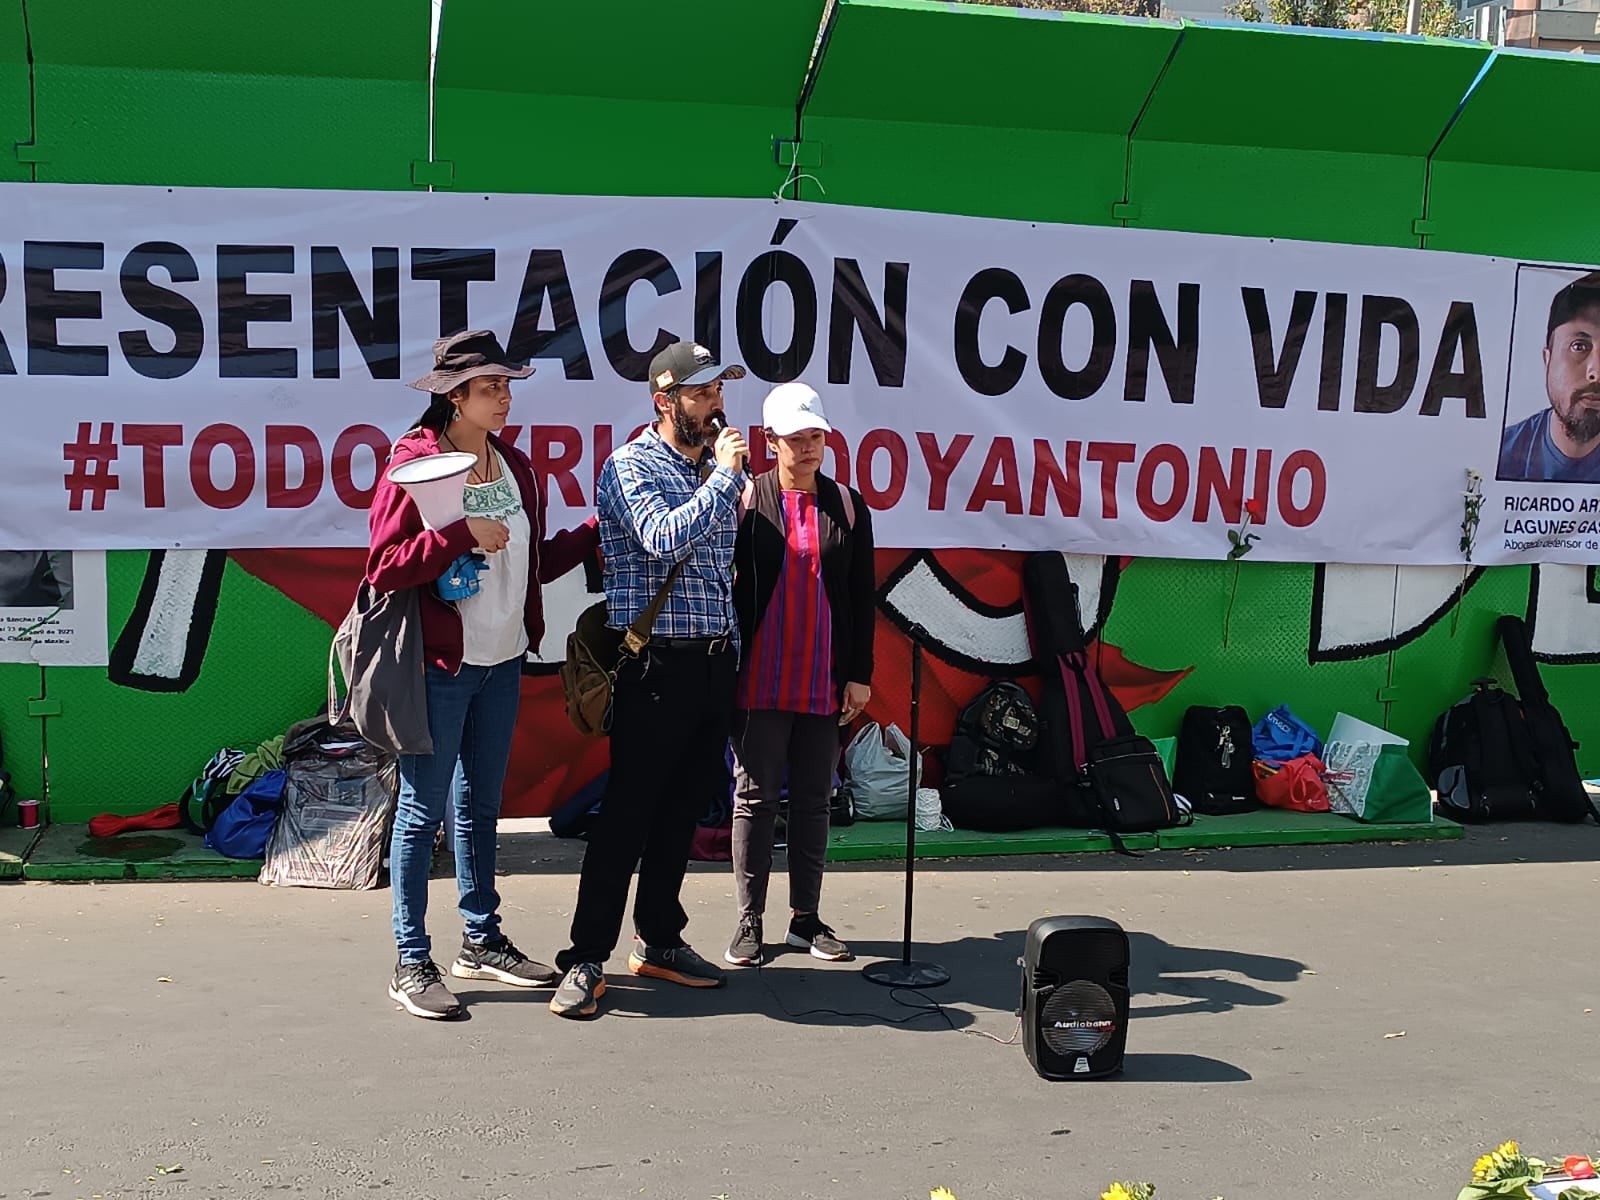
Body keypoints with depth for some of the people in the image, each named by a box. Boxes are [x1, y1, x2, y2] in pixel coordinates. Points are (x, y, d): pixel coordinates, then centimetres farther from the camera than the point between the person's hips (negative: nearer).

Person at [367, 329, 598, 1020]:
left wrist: (599, 529, 9)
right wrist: (463, 534, -21)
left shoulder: (515, 467, 11)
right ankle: (411, 963, 8)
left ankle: (482, 942, 27)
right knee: (424, 809, 0)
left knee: (482, 804, 15)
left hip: (503, 663, 7)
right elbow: (384, 567, -15)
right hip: (440, 665, -7)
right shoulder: (414, 463, -9)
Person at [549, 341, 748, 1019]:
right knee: (627, 812, -5)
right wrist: (723, 475, -15)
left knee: (683, 809, 13)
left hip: (714, 660, 7)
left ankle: (659, 942, 25)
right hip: (657, 663, -7)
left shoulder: (715, 469, 15)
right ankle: (586, 961, 2)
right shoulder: (631, 466, -6)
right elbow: (666, 540, -23)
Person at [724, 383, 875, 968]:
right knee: (756, 797, 3)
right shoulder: (746, 499, 0)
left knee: (814, 799, 9)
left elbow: (863, 596, 9)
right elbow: (724, 585, -2)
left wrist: (860, 673, 4)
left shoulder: (847, 505, 8)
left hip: (825, 683, 3)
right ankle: (749, 921, 12)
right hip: (760, 680, -3)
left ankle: (805, 917, 20)